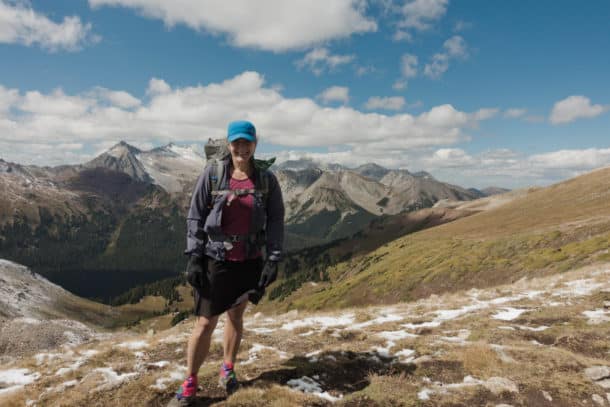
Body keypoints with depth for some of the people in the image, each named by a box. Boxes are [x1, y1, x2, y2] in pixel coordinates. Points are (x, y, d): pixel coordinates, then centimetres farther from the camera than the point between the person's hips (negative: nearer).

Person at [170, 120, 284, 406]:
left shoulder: (266, 179, -1)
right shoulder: (212, 174, -6)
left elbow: (276, 220, 1)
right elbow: (195, 217, -3)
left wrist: (273, 259, -6)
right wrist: (194, 257, -9)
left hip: (250, 262, 2)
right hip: (215, 260, -2)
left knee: (236, 316, 17)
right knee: (205, 323, 2)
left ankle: (228, 369, 39)